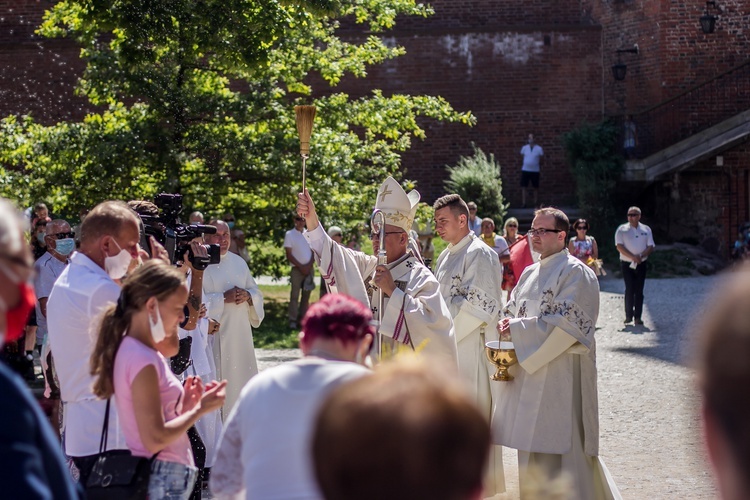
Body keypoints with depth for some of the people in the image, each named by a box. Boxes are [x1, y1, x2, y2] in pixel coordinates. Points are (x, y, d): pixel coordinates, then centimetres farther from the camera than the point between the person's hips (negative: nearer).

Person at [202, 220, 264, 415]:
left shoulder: (239, 262, 13)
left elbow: (256, 292, 16)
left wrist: (247, 295, -7)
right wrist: (224, 298, -20)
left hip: (240, 332, 6)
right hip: (214, 333, -6)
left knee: (241, 376, 11)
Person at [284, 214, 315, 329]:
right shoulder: (289, 234, -4)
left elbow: (313, 251, 8)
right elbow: (289, 255, -7)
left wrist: (309, 265, -6)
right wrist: (300, 266, -11)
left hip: (309, 268, 4)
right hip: (297, 269, -4)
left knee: (306, 294, 6)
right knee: (295, 295, -6)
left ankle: (303, 316, 13)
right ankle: (293, 320, -6)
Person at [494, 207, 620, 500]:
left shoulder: (575, 273, -9)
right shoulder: (531, 273, 16)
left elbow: (567, 322, -18)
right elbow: (513, 311, 20)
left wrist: (518, 329, -16)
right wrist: (508, 326, -4)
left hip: (561, 374, -8)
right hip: (530, 372, 8)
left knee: (558, 450, -8)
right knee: (532, 448, 11)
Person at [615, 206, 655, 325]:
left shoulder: (646, 230, 8)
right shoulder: (622, 230, 1)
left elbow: (651, 246, 4)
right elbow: (619, 246, -8)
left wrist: (641, 256, -14)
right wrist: (632, 257, -19)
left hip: (641, 264, 2)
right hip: (627, 264, -2)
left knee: (639, 291, 2)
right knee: (629, 289, -7)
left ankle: (638, 317, 5)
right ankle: (629, 315, 1)